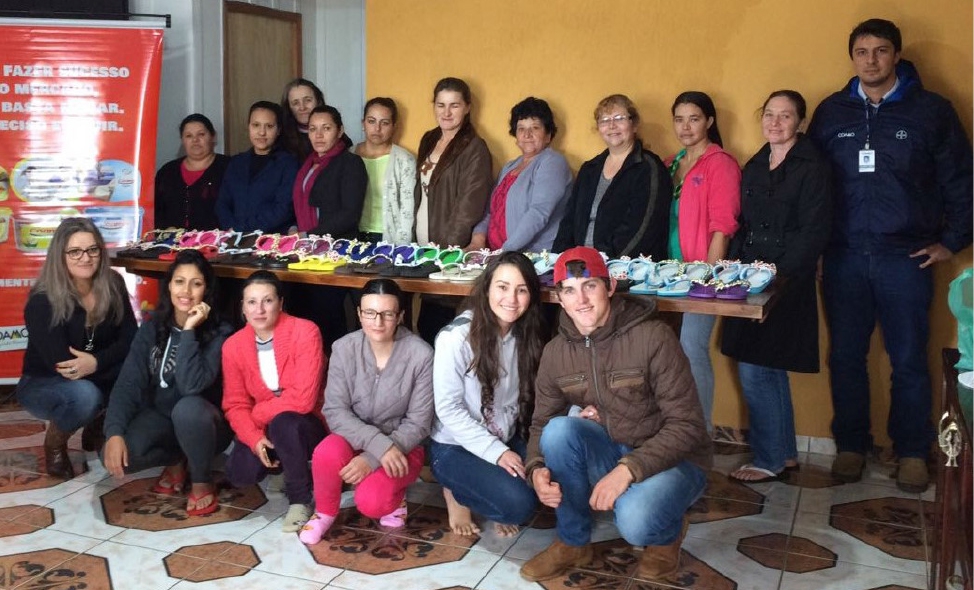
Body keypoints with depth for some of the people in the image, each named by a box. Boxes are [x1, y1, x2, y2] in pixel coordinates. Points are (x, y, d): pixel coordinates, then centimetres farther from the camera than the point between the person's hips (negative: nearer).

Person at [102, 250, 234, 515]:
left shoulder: (218, 332, -17)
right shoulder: (152, 327, -5)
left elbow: (191, 386, -31)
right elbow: (128, 383, -12)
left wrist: (189, 331, -33)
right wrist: (114, 432, -26)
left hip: (202, 423, -3)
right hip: (160, 417, 4)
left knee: (187, 408, -39)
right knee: (115, 456, -27)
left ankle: (202, 483, -11)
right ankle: (176, 460, 7)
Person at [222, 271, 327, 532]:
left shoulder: (305, 332, -20)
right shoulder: (233, 346, -4)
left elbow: (303, 399, -26)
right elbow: (235, 405, -2)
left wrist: (256, 414, -14)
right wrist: (254, 438, -21)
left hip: (305, 426, -4)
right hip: (263, 429, 5)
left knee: (283, 423, -37)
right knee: (240, 473, -22)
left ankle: (300, 500, -12)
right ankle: (285, 463, 16)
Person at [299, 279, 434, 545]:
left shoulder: (421, 355, -19)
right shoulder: (344, 349, -12)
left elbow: (418, 423, -15)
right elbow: (335, 411, -14)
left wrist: (372, 459, -24)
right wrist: (379, 445, -28)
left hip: (401, 446, -2)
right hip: (356, 439, 2)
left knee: (370, 502, -28)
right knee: (327, 453, -31)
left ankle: (394, 495, 10)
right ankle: (325, 511, 1)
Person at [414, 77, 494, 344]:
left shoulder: (474, 148, -10)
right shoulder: (429, 140, 14)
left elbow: (470, 206, -17)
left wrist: (447, 248, -23)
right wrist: (415, 235, 13)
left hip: (452, 251, -7)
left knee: (442, 327, -3)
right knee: (427, 325, 10)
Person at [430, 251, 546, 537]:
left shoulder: (526, 335, 0)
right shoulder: (457, 337, -19)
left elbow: (525, 400, 2)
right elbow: (448, 409, -17)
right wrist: (496, 452, -21)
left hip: (507, 441, 6)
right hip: (456, 448, -6)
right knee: (518, 503, -25)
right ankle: (458, 494, 5)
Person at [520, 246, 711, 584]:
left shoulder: (653, 337, -21)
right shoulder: (555, 353, -5)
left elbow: (687, 425, -21)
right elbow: (541, 423, 3)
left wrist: (629, 468, -32)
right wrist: (537, 468, -20)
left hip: (671, 458, -4)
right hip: (610, 452, 5)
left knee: (634, 521, -34)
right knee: (558, 429, -26)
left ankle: (668, 533, 6)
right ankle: (573, 543, -4)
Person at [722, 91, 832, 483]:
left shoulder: (813, 167, -7)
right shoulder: (754, 167, 14)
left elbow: (813, 233, -13)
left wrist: (778, 273, -19)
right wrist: (736, 264, 1)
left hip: (787, 283, -7)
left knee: (755, 369, -7)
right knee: (769, 369, 13)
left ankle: (769, 460, 7)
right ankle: (785, 453, 26)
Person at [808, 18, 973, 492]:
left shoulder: (930, 110, 2)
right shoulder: (831, 112, 7)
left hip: (905, 258, -1)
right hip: (843, 258, 2)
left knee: (909, 361, 5)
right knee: (845, 358, 7)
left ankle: (912, 453, 19)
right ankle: (851, 445, 21)